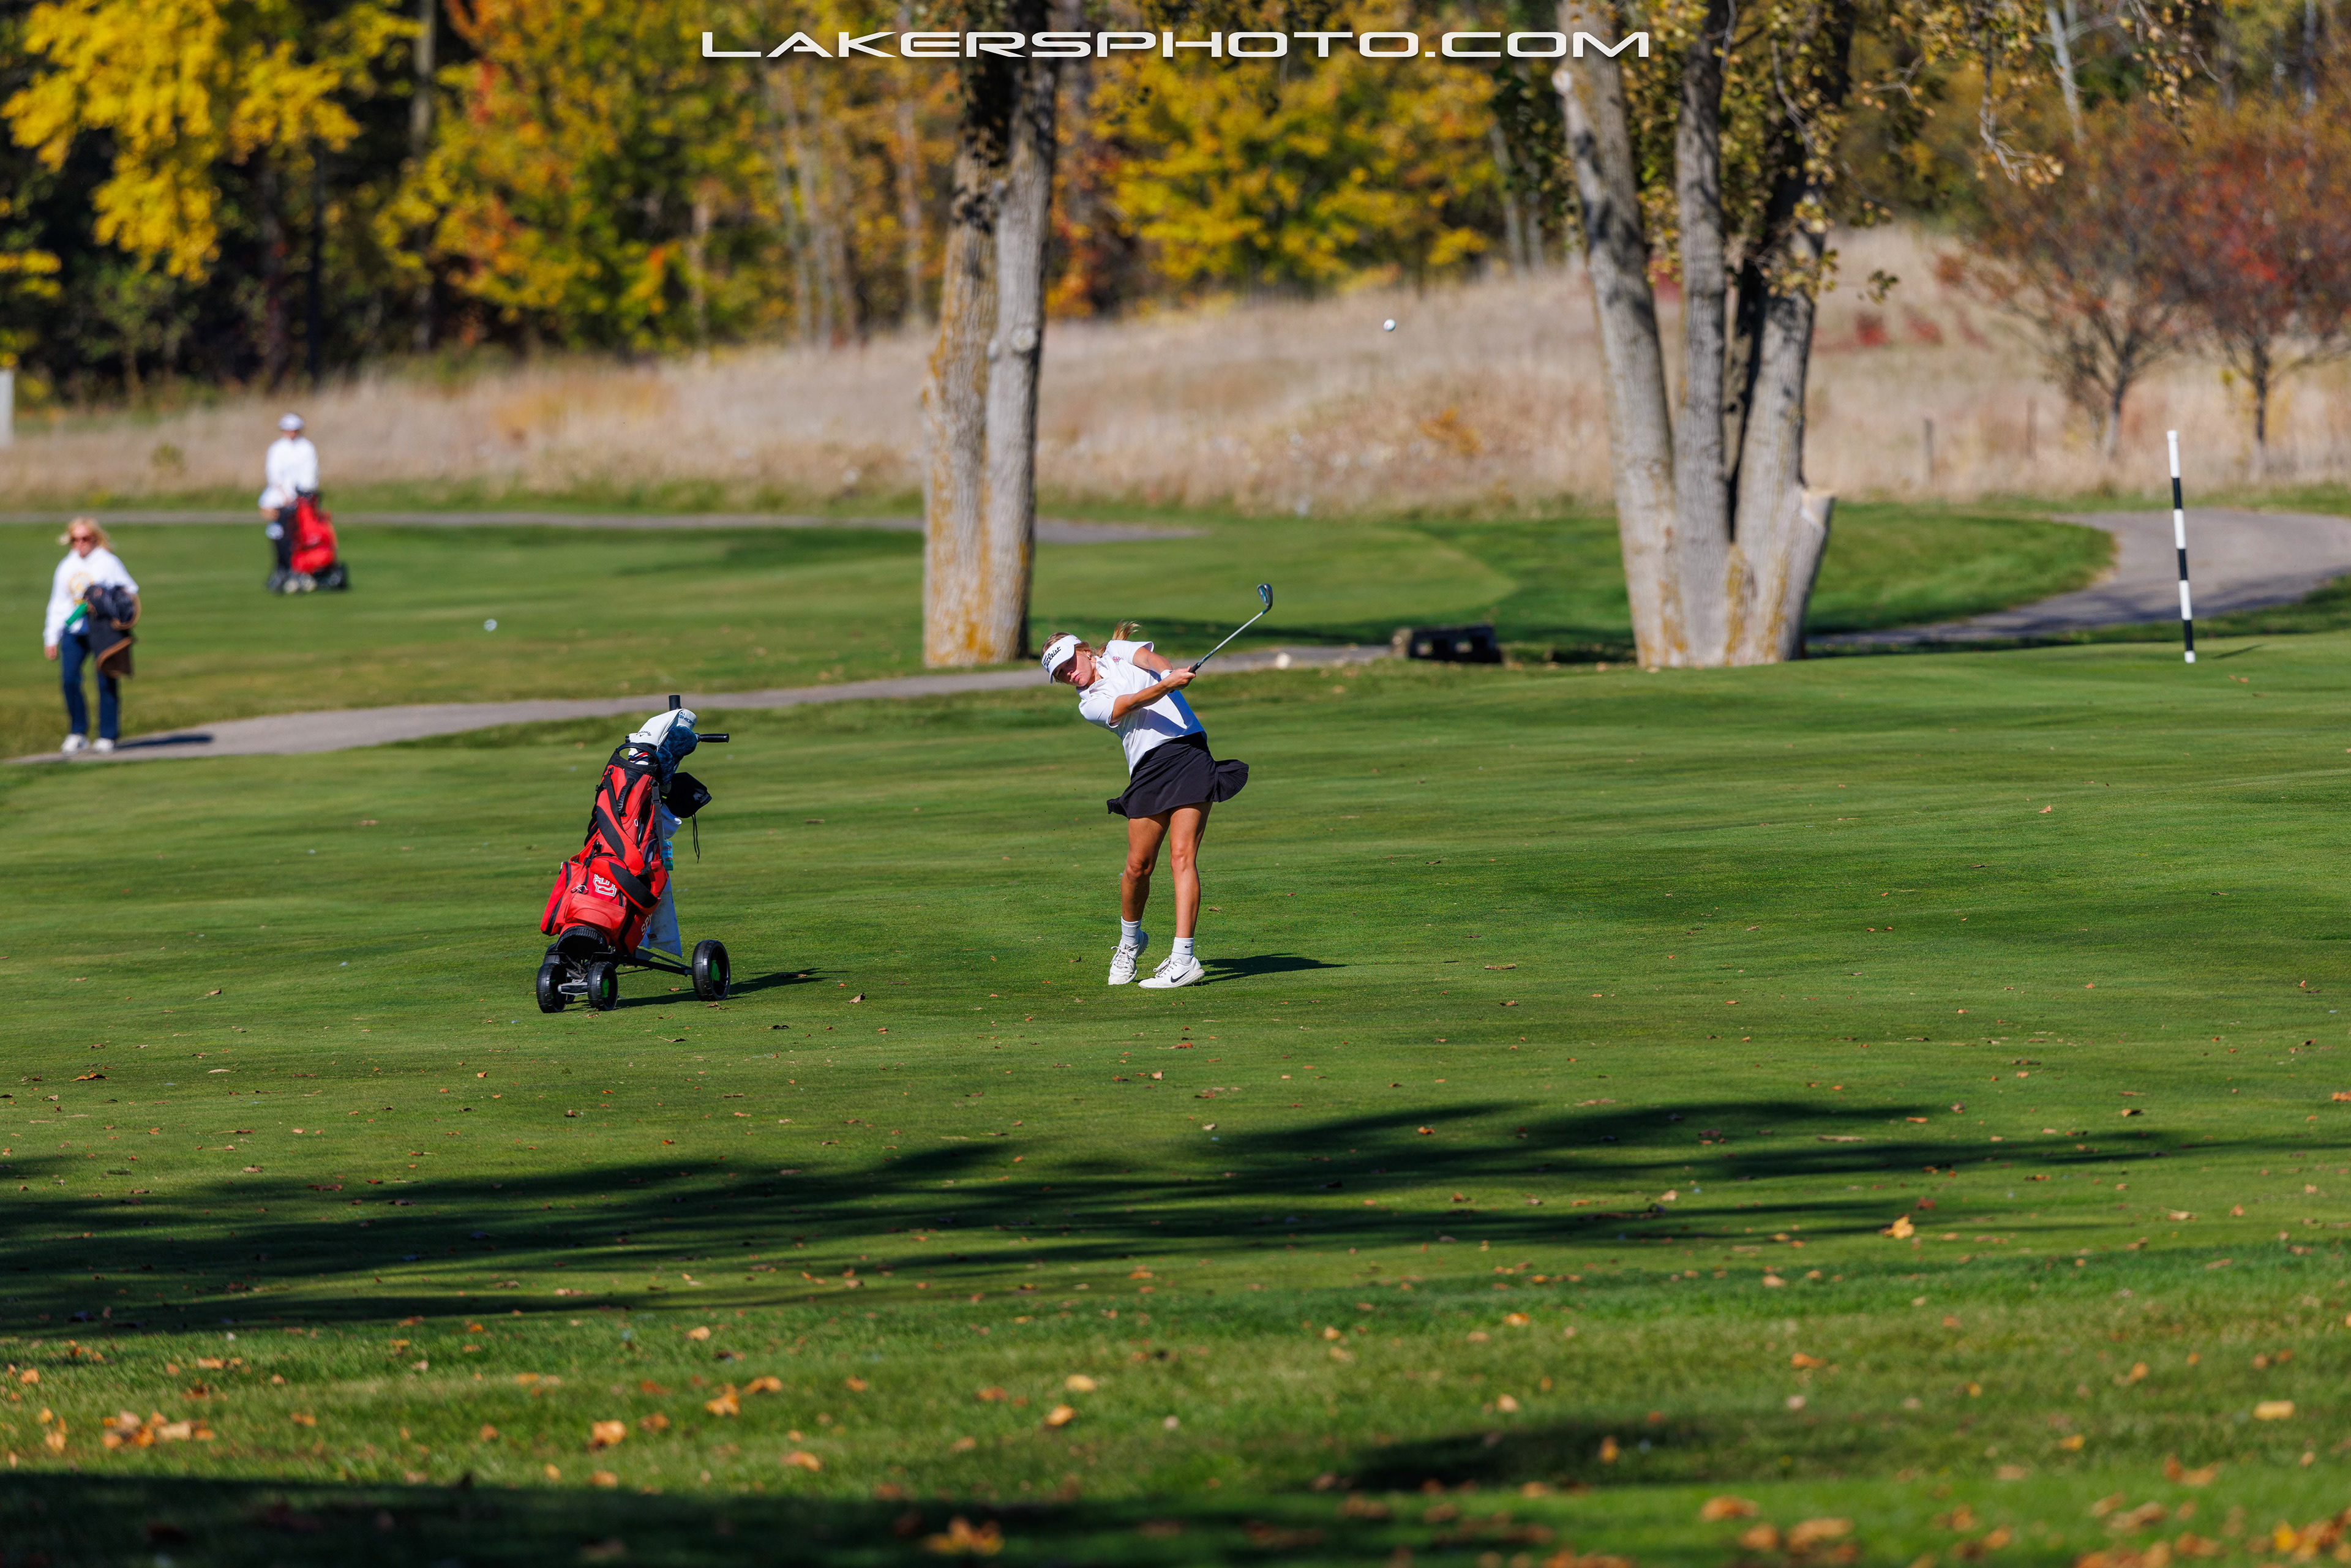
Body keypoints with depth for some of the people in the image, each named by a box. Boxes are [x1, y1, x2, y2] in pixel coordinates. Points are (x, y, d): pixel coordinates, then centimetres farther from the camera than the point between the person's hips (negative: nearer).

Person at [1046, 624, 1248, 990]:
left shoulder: (1117, 651, 15)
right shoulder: (1089, 705, 10)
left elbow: (1149, 658, -5)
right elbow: (1130, 703, -8)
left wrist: (1170, 672, -29)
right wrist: (1166, 685, -27)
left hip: (1189, 752, -2)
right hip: (1148, 767, 2)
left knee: (1182, 856, -12)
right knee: (1139, 866, -1)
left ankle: (1183, 958, -18)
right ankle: (1130, 940, 28)